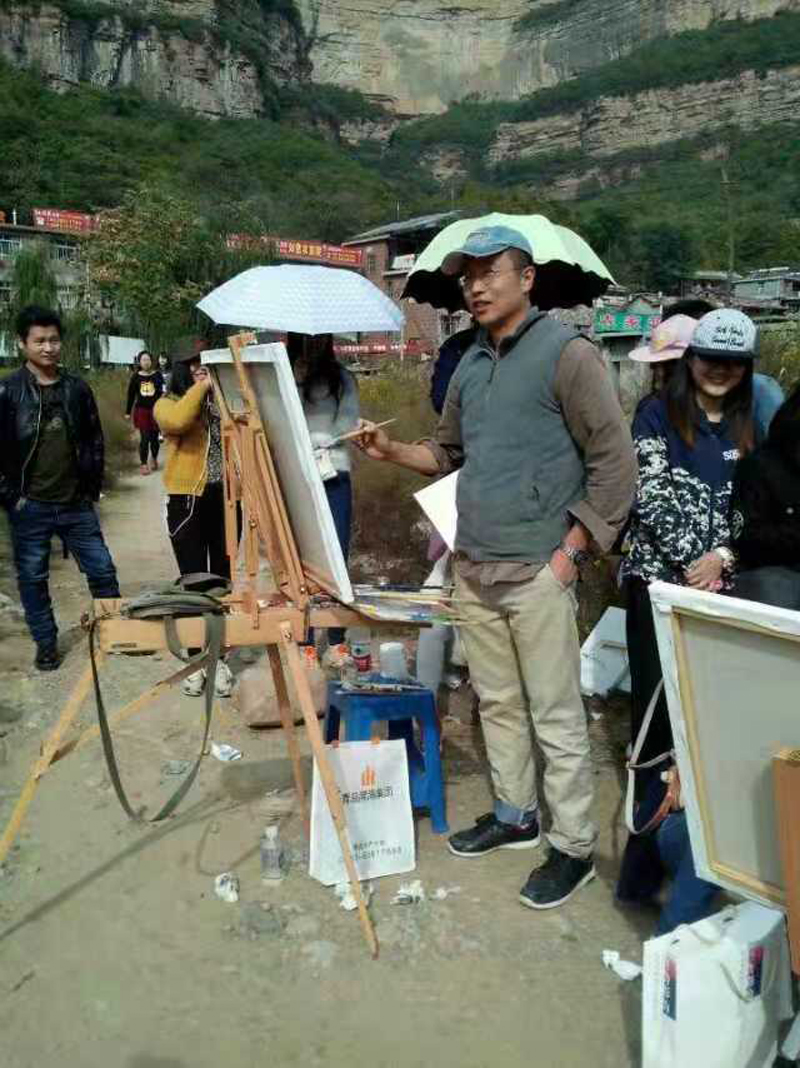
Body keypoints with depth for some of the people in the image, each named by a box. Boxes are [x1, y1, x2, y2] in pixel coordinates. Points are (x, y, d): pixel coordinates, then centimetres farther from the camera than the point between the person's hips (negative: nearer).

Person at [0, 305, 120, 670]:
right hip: (30, 506, -2)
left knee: (102, 569, 8)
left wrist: (93, 486, 6)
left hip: (75, 503, 2)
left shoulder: (77, 388, 3)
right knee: (33, 578, 9)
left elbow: (94, 439, 10)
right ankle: (46, 645, 25)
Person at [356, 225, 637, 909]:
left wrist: (570, 552, -13)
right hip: (473, 569, 7)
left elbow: (616, 465, -10)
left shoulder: (566, 354, -7)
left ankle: (575, 847, 17)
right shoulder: (469, 365, 14)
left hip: (537, 571, -7)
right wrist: (393, 451, 6)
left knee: (556, 717, 2)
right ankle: (515, 815, 33)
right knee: (497, 703, 17)